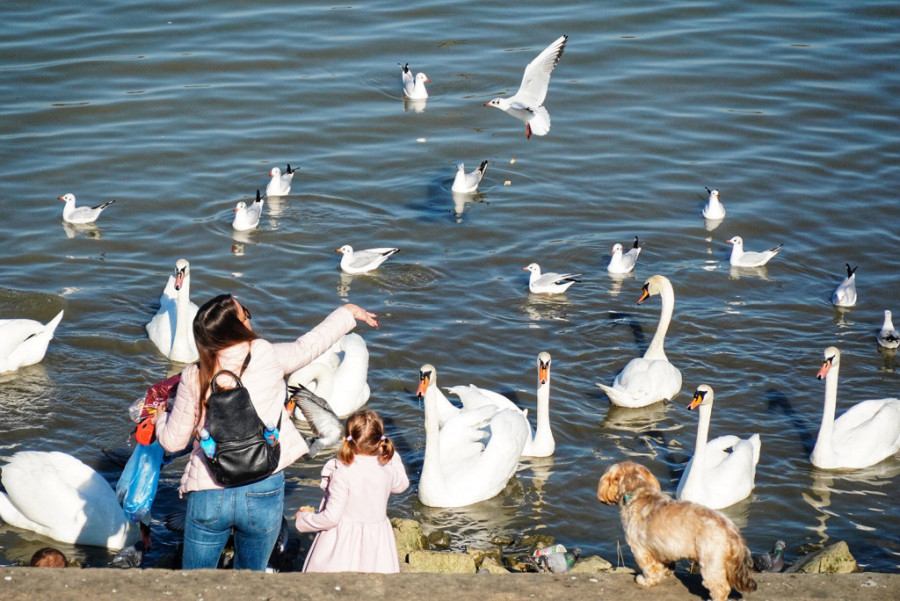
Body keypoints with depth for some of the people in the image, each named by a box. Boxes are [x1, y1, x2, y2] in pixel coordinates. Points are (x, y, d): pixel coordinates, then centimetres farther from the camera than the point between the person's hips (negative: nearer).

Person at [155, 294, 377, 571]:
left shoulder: (194, 378, -6)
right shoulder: (268, 357, -7)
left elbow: (173, 441, 1)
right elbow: (309, 345, 12)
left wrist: (160, 418, 25)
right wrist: (348, 312, 29)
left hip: (208, 495, 0)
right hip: (264, 493, 0)